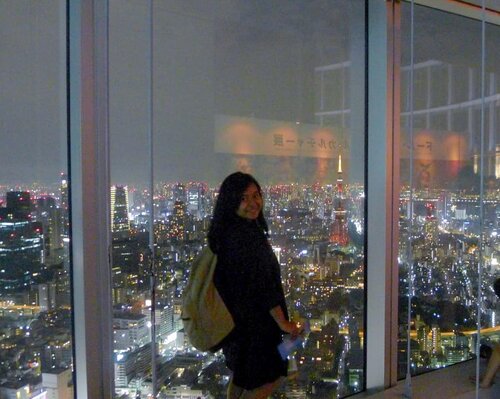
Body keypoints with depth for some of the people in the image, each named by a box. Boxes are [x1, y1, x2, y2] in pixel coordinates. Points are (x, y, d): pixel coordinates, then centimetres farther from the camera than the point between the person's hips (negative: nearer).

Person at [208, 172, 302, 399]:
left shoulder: (228, 232, 3)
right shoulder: (245, 236, -26)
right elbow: (262, 285, -25)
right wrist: (283, 323, -16)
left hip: (235, 318, 9)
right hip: (254, 321, -9)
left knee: (241, 378, 23)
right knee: (270, 378, 7)